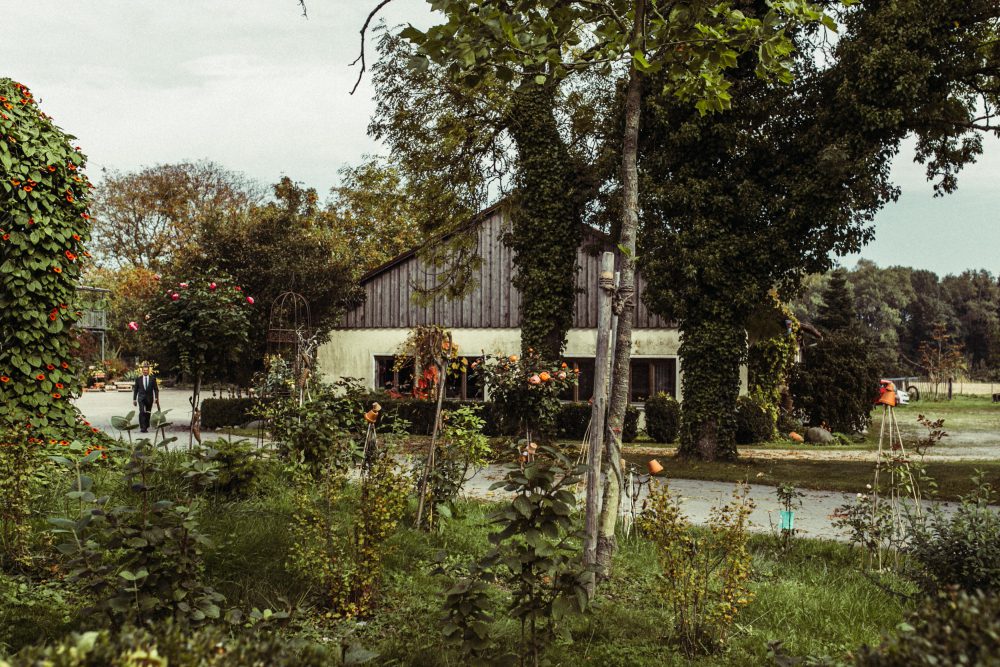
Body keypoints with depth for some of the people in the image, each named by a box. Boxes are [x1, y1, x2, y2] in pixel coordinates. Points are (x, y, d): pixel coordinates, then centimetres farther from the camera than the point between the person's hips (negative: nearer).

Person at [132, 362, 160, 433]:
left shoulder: (153, 379, 4)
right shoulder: (138, 379, 5)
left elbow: (156, 389, 3)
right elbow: (135, 390, 9)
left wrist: (156, 398, -8)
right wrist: (134, 399, 7)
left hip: (149, 398, 1)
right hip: (141, 398, -1)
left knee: (148, 413, 7)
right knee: (142, 412, -16)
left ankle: (146, 427, 18)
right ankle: (142, 428, -20)